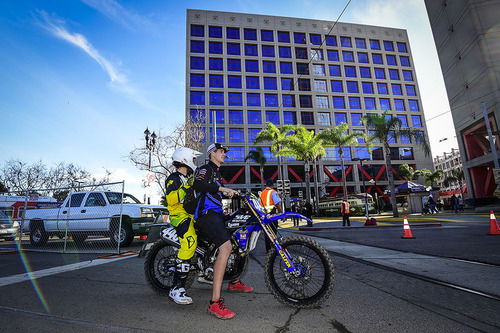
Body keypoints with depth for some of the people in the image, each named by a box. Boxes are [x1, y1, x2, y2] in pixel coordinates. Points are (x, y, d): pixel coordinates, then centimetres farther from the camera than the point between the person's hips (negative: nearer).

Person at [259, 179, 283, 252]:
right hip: (272, 214, -6)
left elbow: (260, 205, 14)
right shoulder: (273, 192, -7)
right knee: (273, 233, -3)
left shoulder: (261, 193, 14)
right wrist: (282, 214, -6)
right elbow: (278, 204, -13)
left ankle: (268, 249, 17)